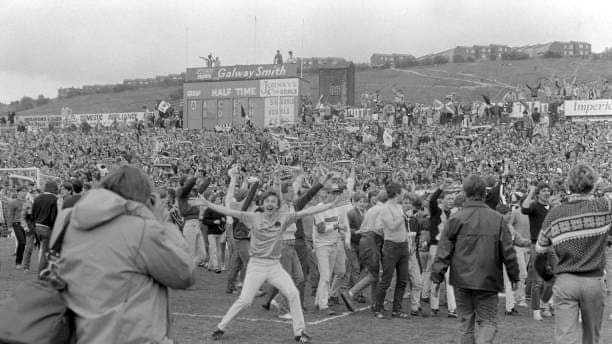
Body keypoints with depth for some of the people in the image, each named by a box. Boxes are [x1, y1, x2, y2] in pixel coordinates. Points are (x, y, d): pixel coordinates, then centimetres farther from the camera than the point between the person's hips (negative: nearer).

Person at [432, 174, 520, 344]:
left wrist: (437, 277, 2)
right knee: (488, 322, 6)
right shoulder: (497, 219, -3)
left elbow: (443, 252, -5)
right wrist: (514, 277, 13)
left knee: (466, 323, 13)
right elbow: (508, 252, 2)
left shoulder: (456, 219, -5)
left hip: (462, 280, 1)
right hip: (488, 280, 0)